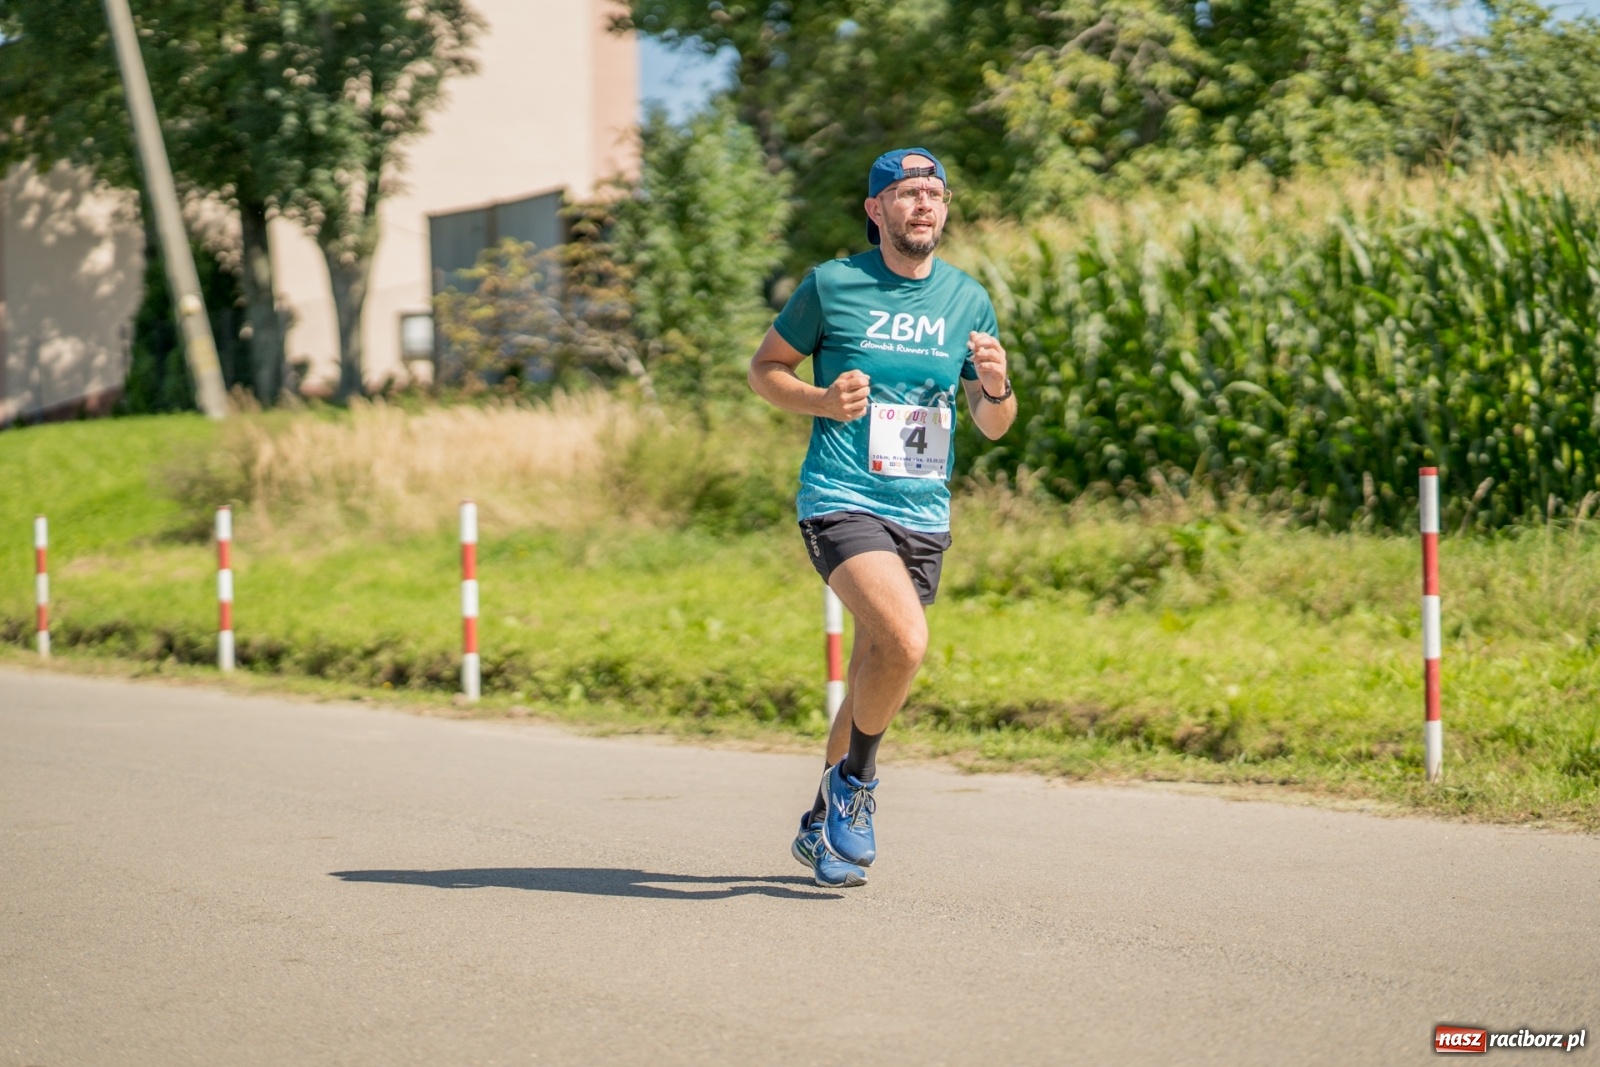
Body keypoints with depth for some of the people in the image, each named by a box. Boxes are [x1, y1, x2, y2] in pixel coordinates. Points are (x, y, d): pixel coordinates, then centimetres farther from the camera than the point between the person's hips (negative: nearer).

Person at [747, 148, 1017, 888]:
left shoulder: (967, 300, 9)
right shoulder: (831, 285, -2)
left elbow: (993, 426, 15)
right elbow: (765, 368, 8)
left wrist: (996, 388, -8)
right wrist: (823, 401, -11)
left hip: (924, 514, 5)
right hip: (842, 500, -5)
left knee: (874, 673, 10)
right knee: (906, 644, -25)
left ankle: (822, 825, 29)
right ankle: (856, 778, 0)